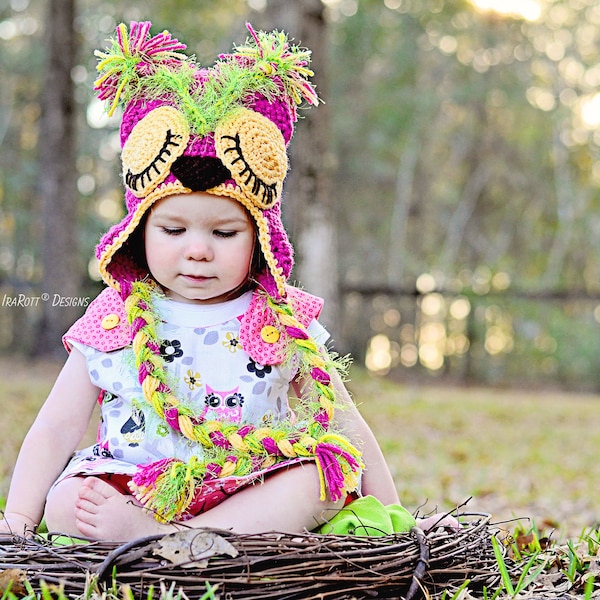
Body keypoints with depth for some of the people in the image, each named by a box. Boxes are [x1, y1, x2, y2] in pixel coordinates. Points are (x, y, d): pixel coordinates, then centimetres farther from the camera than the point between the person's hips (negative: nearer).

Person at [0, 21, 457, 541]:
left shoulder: (285, 322, 2)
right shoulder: (115, 323, 1)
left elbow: (346, 427, 7)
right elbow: (54, 432, 3)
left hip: (257, 493, 1)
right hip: (133, 490, 0)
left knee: (328, 468, -27)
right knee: (66, 499, -25)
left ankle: (156, 536, -33)